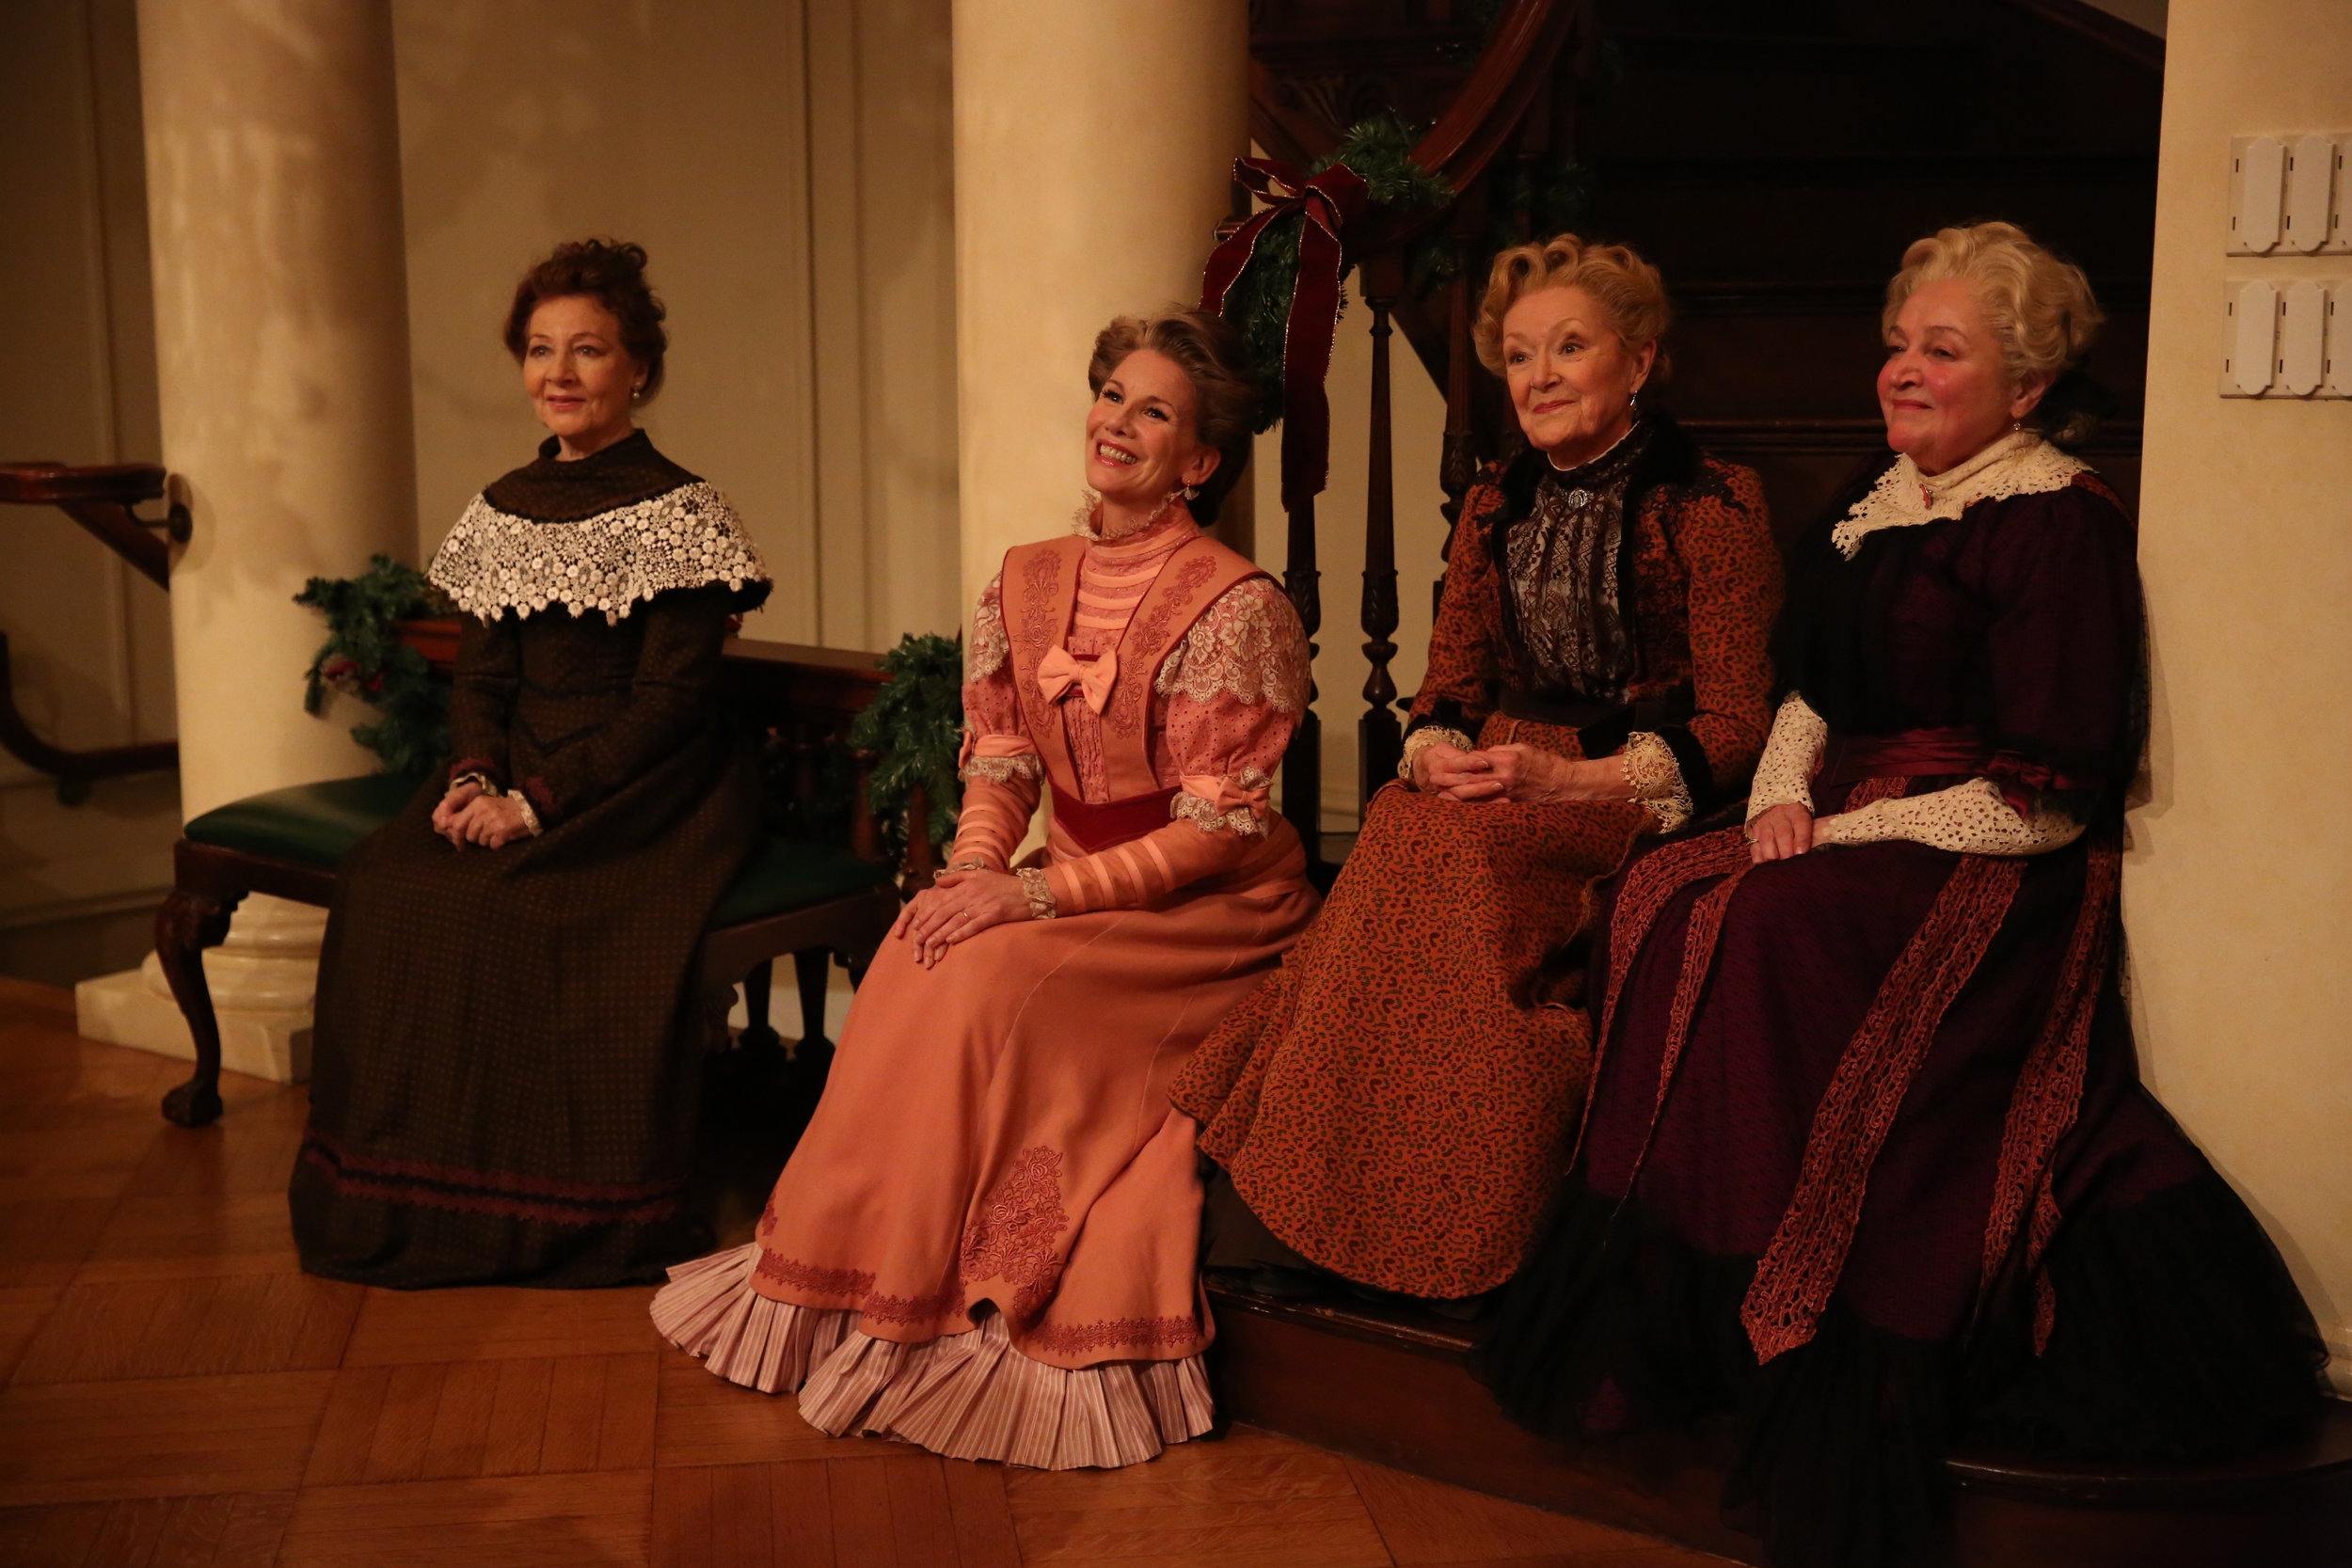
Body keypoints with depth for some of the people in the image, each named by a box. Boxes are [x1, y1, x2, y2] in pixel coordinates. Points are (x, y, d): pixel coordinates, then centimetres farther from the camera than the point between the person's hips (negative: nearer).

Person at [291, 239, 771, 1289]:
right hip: (514, 776, 6)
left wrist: (539, 803, -19)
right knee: (387, 884, -21)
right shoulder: (505, 510, 13)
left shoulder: (677, 512, -6)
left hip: (646, 787, -6)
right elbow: (479, 677, 13)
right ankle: (417, 1194, -8)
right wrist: (473, 776, -9)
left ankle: (569, 1217, -14)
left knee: (518, 905, -31)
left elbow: (667, 703, -12)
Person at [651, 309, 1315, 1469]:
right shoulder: (1027, 582, 7)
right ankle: (862, 1282, -13)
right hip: (1075, 884, 6)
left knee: (993, 979, -28)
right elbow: (1000, 761, 6)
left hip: (1215, 909, -6)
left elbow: (1218, 828, -16)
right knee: (921, 956, -22)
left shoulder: (1235, 607, -13)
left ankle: (947, 1310, -15)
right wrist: (977, 867, -16)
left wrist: (1040, 893, -23)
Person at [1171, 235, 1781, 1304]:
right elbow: (1447, 686, 17)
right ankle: (1299, 1227, -27)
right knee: (1405, 837, -29)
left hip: (1643, 808, -5)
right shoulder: (1494, 508, 18)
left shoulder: (1712, 512, 0)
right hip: (1491, 790, 5)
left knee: (1444, 855, -32)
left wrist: (1575, 779, -18)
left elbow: (1734, 726, -5)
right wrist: (1435, 754, -7)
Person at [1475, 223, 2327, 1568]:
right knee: (1665, 897, -16)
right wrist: (1781, 799, -2)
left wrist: (1842, 836, -16)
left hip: (1998, 878, -8)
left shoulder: (2060, 522, -9)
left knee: (1757, 930, -30)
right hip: (1851, 840, 8)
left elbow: (2047, 790, -15)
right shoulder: (1875, 507, 16)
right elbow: (1815, 694, 19)